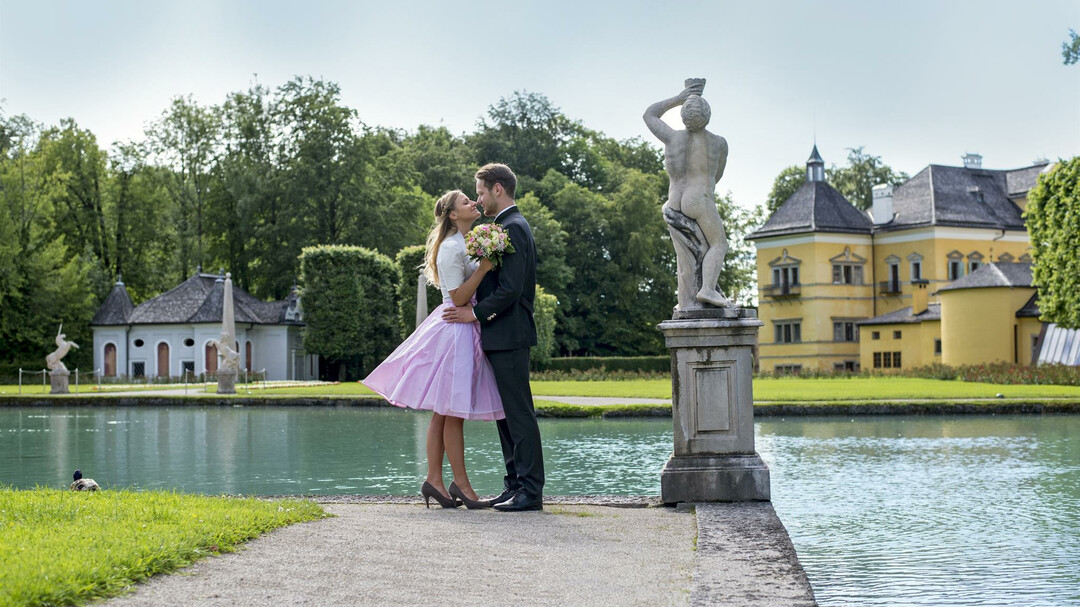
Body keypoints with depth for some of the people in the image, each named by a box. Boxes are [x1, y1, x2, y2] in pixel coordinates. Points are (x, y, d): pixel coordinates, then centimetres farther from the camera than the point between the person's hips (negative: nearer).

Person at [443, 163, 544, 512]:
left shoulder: (512, 228, -14)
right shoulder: (509, 226, 18)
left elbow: (510, 289, -21)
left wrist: (476, 313, -14)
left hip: (508, 336, -10)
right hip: (501, 336, 10)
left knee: (519, 412, -8)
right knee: (505, 411, 12)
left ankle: (531, 490, -5)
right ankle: (515, 484, 17)